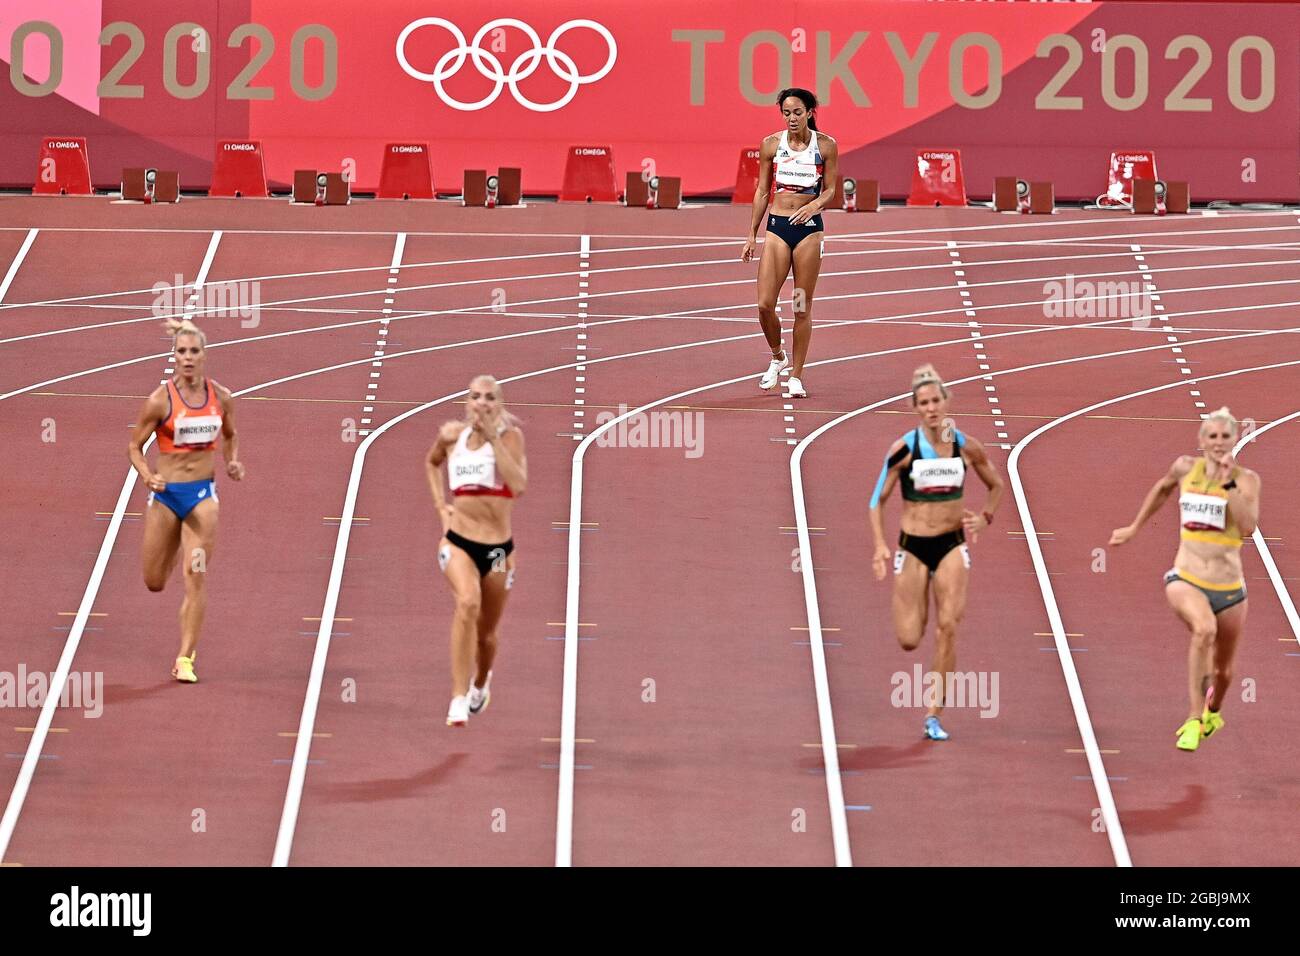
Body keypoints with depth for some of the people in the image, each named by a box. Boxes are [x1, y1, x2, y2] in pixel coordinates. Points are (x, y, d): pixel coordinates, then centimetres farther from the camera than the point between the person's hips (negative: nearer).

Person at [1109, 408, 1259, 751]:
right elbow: (1162, 488, 25)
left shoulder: (1247, 480, -4)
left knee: (1222, 670, 15)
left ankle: (1212, 713, 51)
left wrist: (1228, 483, -22)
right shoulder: (1186, 468, 2)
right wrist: (1134, 528, 30)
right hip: (1185, 580, -1)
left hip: (1229, 589, 1)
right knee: (1204, 628, -34)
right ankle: (1194, 719, -30)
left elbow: (1247, 526, -20)